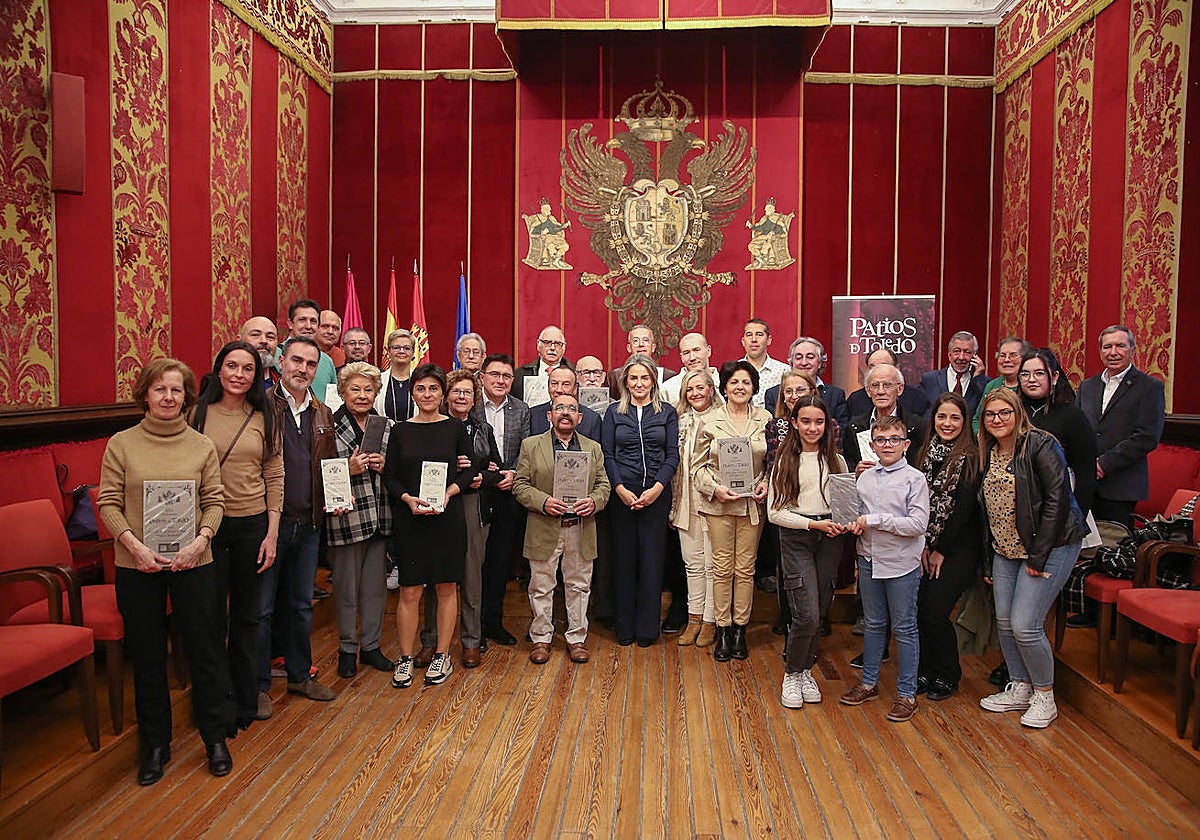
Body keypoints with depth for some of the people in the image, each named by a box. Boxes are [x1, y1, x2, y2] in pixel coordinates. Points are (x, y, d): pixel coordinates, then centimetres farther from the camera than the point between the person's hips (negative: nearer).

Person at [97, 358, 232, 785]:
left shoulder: (202, 445, 2)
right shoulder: (121, 444, 0)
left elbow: (214, 501, 1)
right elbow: (108, 503, -2)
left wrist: (201, 540, -15)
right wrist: (134, 545, -15)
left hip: (193, 563, 0)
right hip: (137, 566, 0)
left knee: (205, 649, 7)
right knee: (147, 656, 11)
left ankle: (216, 737, 24)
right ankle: (155, 744, 28)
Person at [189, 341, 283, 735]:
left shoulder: (264, 418, 2)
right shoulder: (198, 413, -2)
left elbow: (275, 477, 3)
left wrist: (272, 532, -2)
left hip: (252, 524, 2)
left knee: (247, 616, 12)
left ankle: (244, 703, 27)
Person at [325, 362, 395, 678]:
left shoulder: (387, 426, 9)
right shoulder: (330, 426, -5)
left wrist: (384, 465, -5)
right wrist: (349, 469, -20)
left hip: (379, 518, 4)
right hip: (345, 516, -4)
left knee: (376, 584, 12)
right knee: (346, 587, 7)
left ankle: (371, 645, 27)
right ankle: (347, 649, 24)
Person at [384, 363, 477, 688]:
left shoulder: (455, 427, 2)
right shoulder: (401, 430, 4)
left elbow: (470, 469, 4)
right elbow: (390, 476, 4)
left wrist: (449, 492, -12)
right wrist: (408, 498, -13)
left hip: (448, 517, 0)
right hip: (410, 519, 0)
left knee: (447, 588, 7)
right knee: (409, 591, 2)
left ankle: (442, 656, 20)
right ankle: (405, 659, 16)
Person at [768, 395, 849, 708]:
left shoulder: (836, 461, 7)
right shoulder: (785, 461, -2)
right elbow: (774, 511, -6)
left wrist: (842, 524, -9)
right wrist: (813, 524, -14)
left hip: (829, 541, 3)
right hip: (796, 539, -3)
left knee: (819, 613, 8)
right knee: (806, 615, -11)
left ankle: (806, 671, 30)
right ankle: (792, 673, 12)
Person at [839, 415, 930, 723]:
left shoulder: (914, 479, -9)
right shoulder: (865, 478, 6)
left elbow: (918, 524, -16)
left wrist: (875, 520, -19)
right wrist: (854, 524, -4)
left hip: (902, 564, -4)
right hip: (869, 559, 5)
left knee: (904, 628, 6)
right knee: (874, 624, 17)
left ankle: (906, 694, 17)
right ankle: (869, 683, 30)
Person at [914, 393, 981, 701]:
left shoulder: (970, 458, -8)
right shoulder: (926, 452, 8)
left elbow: (964, 509, -11)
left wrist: (940, 550, -8)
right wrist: (922, 545, -5)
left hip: (958, 548, -5)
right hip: (925, 546, 5)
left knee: (935, 614, -7)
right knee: (918, 611, 0)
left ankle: (948, 677, 16)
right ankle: (924, 672, 20)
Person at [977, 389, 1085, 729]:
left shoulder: (1039, 444, -13)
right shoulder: (988, 453, 10)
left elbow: (1058, 499, -18)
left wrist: (1038, 556, -18)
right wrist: (988, 561, 11)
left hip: (1050, 547, -7)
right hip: (1006, 549, 7)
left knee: (1025, 625, -10)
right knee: (1004, 621, 6)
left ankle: (1044, 696, 11)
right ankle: (1019, 689, 24)